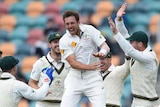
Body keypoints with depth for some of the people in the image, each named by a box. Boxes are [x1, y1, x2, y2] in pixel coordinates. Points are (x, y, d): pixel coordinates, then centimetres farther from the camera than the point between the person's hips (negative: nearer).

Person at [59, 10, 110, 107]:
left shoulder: (90, 30, -3)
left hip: (93, 77, -1)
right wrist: (89, 67, -29)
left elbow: (105, 46, -9)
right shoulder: (64, 41, -5)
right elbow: (72, 63, -12)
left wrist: (102, 52, -34)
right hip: (75, 77, 1)